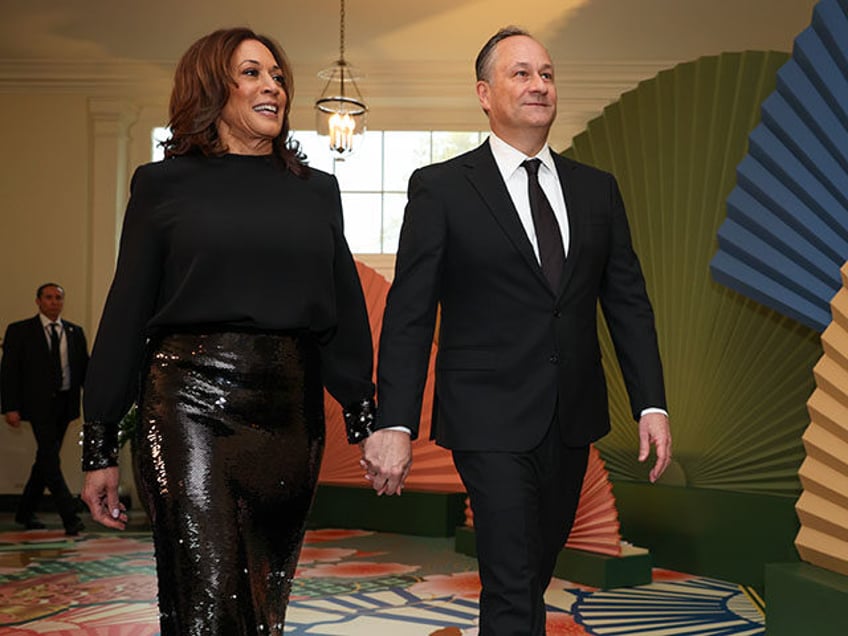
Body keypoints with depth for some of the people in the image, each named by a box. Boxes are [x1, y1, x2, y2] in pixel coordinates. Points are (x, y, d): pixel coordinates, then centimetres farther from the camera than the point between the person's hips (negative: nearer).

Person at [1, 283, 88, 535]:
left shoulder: (75, 332, 13)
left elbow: (84, 368, 13)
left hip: (65, 403, 5)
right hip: (39, 403, -5)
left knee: (46, 458, 12)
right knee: (50, 458, -12)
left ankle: (26, 511, 25)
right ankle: (70, 516, -14)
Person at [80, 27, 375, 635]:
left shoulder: (317, 190, 13)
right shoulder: (164, 184, 5)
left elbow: (345, 315, 13)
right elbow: (126, 315, 4)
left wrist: (368, 423, 6)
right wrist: (100, 447, 1)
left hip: (292, 408, 3)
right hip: (190, 402, -3)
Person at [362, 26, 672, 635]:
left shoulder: (597, 189, 9)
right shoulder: (440, 188, -4)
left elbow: (628, 301, 9)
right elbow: (409, 315, -6)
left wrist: (652, 404, 1)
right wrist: (394, 425, -12)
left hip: (572, 422, 5)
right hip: (491, 421, -4)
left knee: (536, 572, 16)